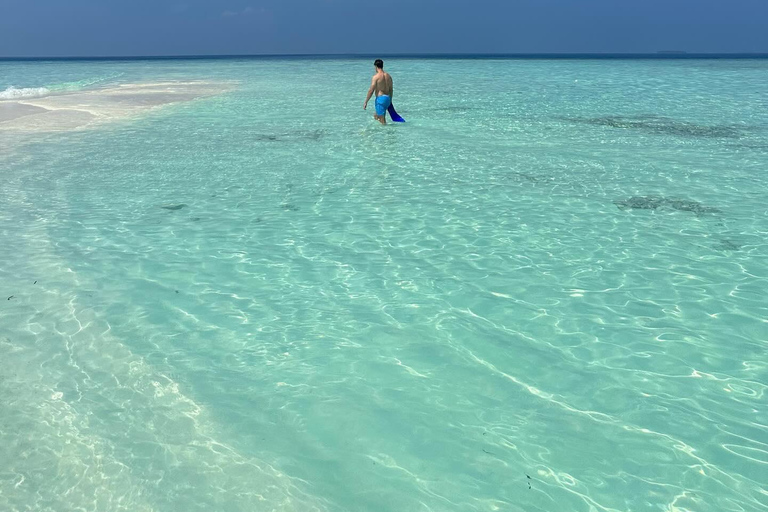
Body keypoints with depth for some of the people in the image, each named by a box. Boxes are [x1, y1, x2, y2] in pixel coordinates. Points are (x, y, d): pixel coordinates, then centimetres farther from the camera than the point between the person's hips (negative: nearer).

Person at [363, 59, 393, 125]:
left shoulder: (376, 77, -11)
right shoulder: (388, 76, 9)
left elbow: (371, 90, -14)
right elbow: (391, 89, 15)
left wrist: (365, 102, -9)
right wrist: (390, 100, 27)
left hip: (380, 98, -7)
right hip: (387, 98, 7)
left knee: (382, 120, -2)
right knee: (376, 116, 22)